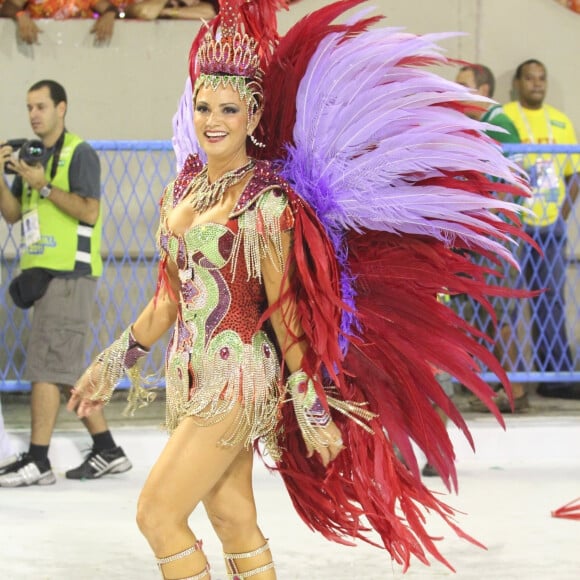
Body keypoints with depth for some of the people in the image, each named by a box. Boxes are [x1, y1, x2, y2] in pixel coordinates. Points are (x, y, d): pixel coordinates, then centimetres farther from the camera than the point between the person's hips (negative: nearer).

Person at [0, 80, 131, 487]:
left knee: (45, 366, -12)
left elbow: (89, 211, -16)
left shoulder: (79, 154, -6)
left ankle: (37, 461, -12)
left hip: (69, 273, -9)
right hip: (45, 273, 9)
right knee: (66, 369, 11)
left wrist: (43, 185, -18)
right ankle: (107, 451, 18)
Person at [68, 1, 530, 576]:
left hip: (236, 377, -7)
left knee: (157, 514, -11)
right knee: (233, 519, 9)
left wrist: (312, 406, -11)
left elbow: (282, 310, -12)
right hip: (190, 374, 7)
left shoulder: (265, 203, -12)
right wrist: (114, 362, 20)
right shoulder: (183, 189, 9)